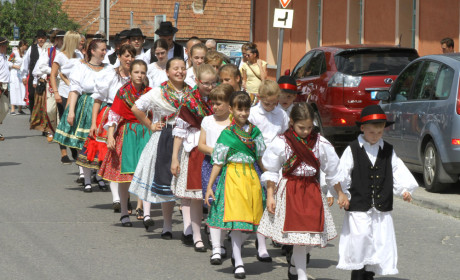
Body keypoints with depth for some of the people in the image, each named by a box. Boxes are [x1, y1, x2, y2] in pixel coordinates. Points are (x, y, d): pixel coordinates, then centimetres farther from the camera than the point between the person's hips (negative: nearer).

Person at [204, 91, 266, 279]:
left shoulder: (255, 131, 8)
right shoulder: (227, 134, -2)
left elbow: (261, 158, 15)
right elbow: (218, 163, -2)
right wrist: (209, 187, -5)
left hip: (252, 177, 4)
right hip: (233, 177, -4)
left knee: (249, 219, 4)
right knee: (236, 219, -7)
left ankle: (236, 254, 25)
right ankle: (238, 263, -2)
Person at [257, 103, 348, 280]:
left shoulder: (320, 143, 0)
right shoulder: (280, 143, -6)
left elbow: (332, 172, 10)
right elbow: (271, 172, 1)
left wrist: (340, 193, 13)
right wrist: (270, 196, -3)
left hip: (312, 192, 3)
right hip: (289, 191, -3)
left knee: (311, 236, 2)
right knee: (299, 238, -7)